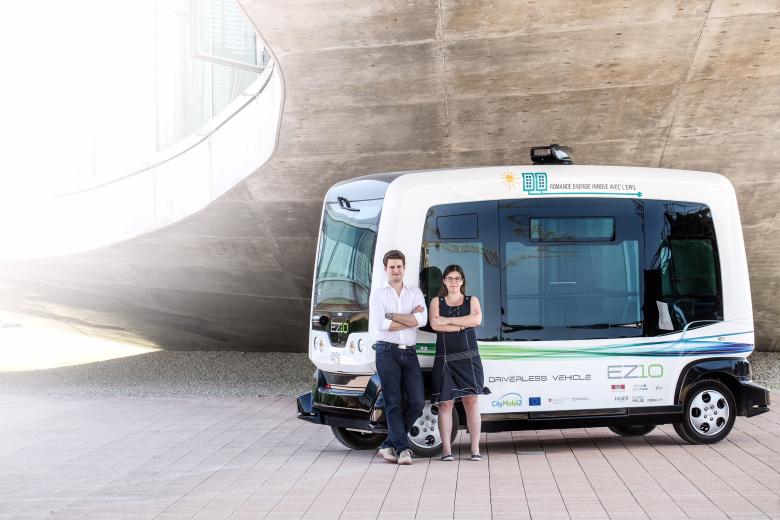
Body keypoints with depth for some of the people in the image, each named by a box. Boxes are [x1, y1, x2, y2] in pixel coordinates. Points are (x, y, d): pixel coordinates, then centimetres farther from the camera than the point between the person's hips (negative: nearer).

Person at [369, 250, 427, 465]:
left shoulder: (415, 293, 14)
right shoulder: (378, 295, 6)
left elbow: (422, 320, -4)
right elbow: (380, 324, -9)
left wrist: (392, 316, -7)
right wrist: (410, 319, -4)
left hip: (409, 353, 3)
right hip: (387, 352, -3)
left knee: (417, 402, -4)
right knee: (393, 403, -7)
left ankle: (389, 444, 7)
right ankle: (402, 449, -8)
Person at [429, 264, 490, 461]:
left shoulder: (472, 301, 13)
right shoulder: (437, 302, 13)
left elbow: (477, 319, -8)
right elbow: (435, 325, -6)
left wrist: (448, 321, -8)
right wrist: (461, 325, -10)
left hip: (468, 358, 0)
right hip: (444, 359, 0)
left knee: (471, 400, -4)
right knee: (445, 403, -3)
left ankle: (475, 449, -4)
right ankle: (446, 449, -2)